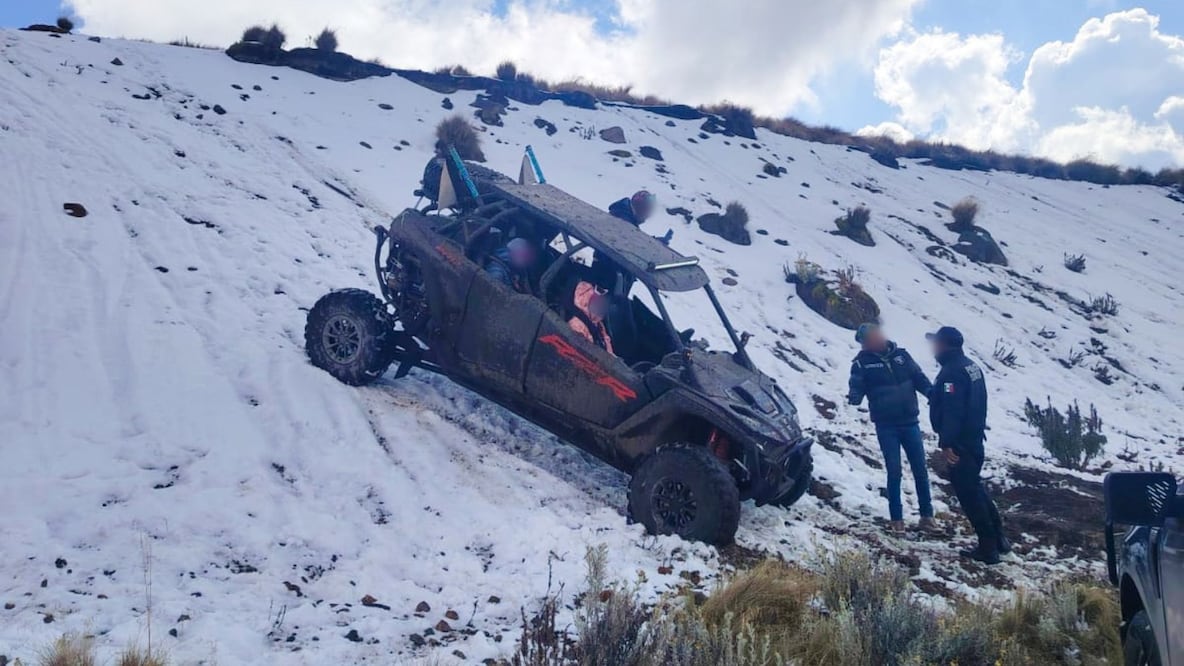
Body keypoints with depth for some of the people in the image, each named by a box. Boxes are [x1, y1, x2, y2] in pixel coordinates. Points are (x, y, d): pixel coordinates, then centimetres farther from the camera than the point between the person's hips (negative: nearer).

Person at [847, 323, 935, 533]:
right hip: (886, 426, -3)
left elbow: (919, 378, 6)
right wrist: (854, 397, -32)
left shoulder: (901, 354, 4)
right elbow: (857, 388, -9)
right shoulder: (862, 363, -3)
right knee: (894, 471, 0)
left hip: (910, 421, 3)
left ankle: (927, 513, 20)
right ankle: (896, 517, 12)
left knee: (920, 469, 7)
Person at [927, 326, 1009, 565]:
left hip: (960, 444, -10)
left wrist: (946, 443, -25)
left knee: (968, 493, -2)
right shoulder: (971, 366, 11)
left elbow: (951, 410, -26)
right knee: (975, 487, 20)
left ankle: (987, 548, 3)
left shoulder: (951, 371, -20)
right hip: (975, 439, 10)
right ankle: (998, 539, 26)